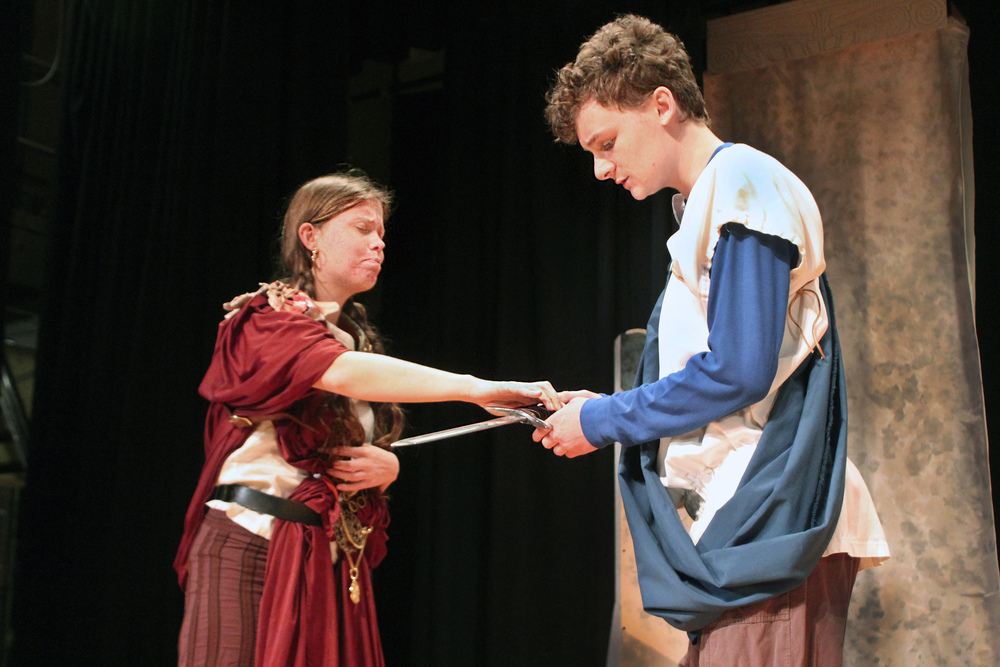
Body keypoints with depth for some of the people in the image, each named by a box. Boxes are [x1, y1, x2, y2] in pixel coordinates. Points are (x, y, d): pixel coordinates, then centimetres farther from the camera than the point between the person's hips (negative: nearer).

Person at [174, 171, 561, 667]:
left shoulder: (355, 338, 17)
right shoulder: (268, 318, -5)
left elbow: (375, 452, 22)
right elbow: (344, 374, -26)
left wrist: (388, 466, -4)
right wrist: (476, 389, -33)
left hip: (332, 564, 6)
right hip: (249, 546, -6)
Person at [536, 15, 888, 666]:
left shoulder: (742, 179, -8)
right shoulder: (705, 204, 21)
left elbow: (738, 372, -18)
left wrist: (602, 422, -6)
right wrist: (608, 411, 13)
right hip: (740, 538, 9)